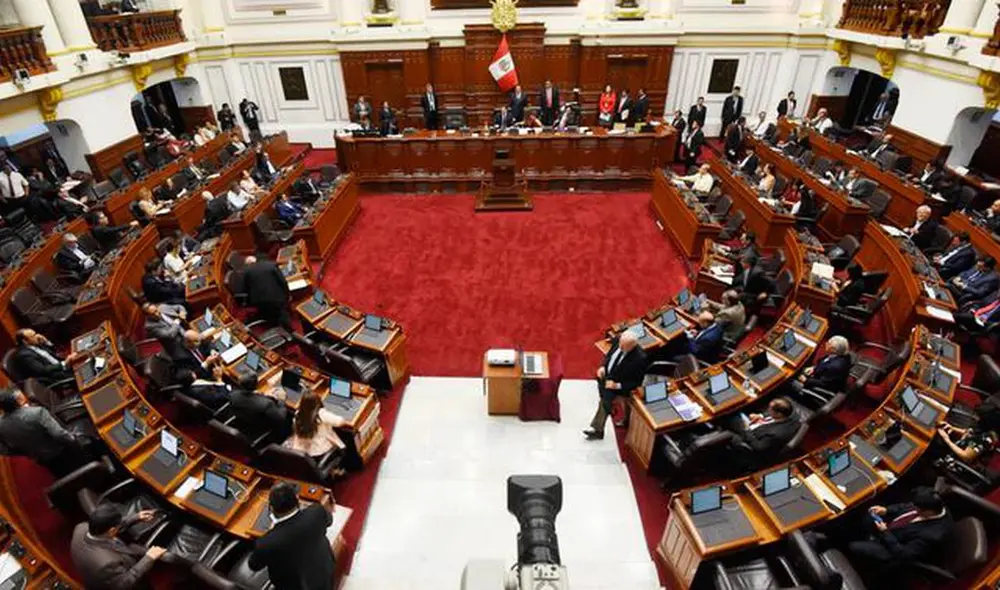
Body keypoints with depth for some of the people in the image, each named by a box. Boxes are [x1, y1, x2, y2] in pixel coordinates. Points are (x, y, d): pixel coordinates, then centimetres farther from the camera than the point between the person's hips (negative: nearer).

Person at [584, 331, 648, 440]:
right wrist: (603, 366, -8)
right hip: (607, 374, 7)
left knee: (606, 396, -19)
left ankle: (597, 430, -5)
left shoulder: (640, 358, -28)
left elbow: (637, 382, -17)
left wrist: (618, 386, -24)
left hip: (619, 384, -6)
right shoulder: (619, 340, -13)